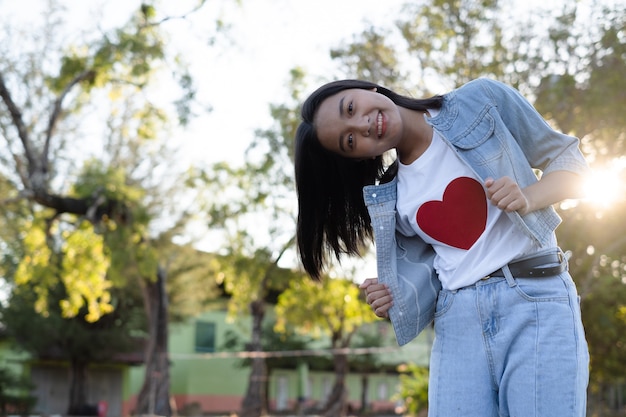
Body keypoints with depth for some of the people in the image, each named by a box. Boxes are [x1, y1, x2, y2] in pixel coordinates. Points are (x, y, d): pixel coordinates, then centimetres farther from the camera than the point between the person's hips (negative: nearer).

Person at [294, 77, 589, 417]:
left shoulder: (483, 100, 1)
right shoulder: (389, 199, 9)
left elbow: (568, 158, 6)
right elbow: (429, 270, 13)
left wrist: (527, 198, -13)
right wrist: (396, 301, -7)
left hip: (537, 300, -3)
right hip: (458, 321, 3)